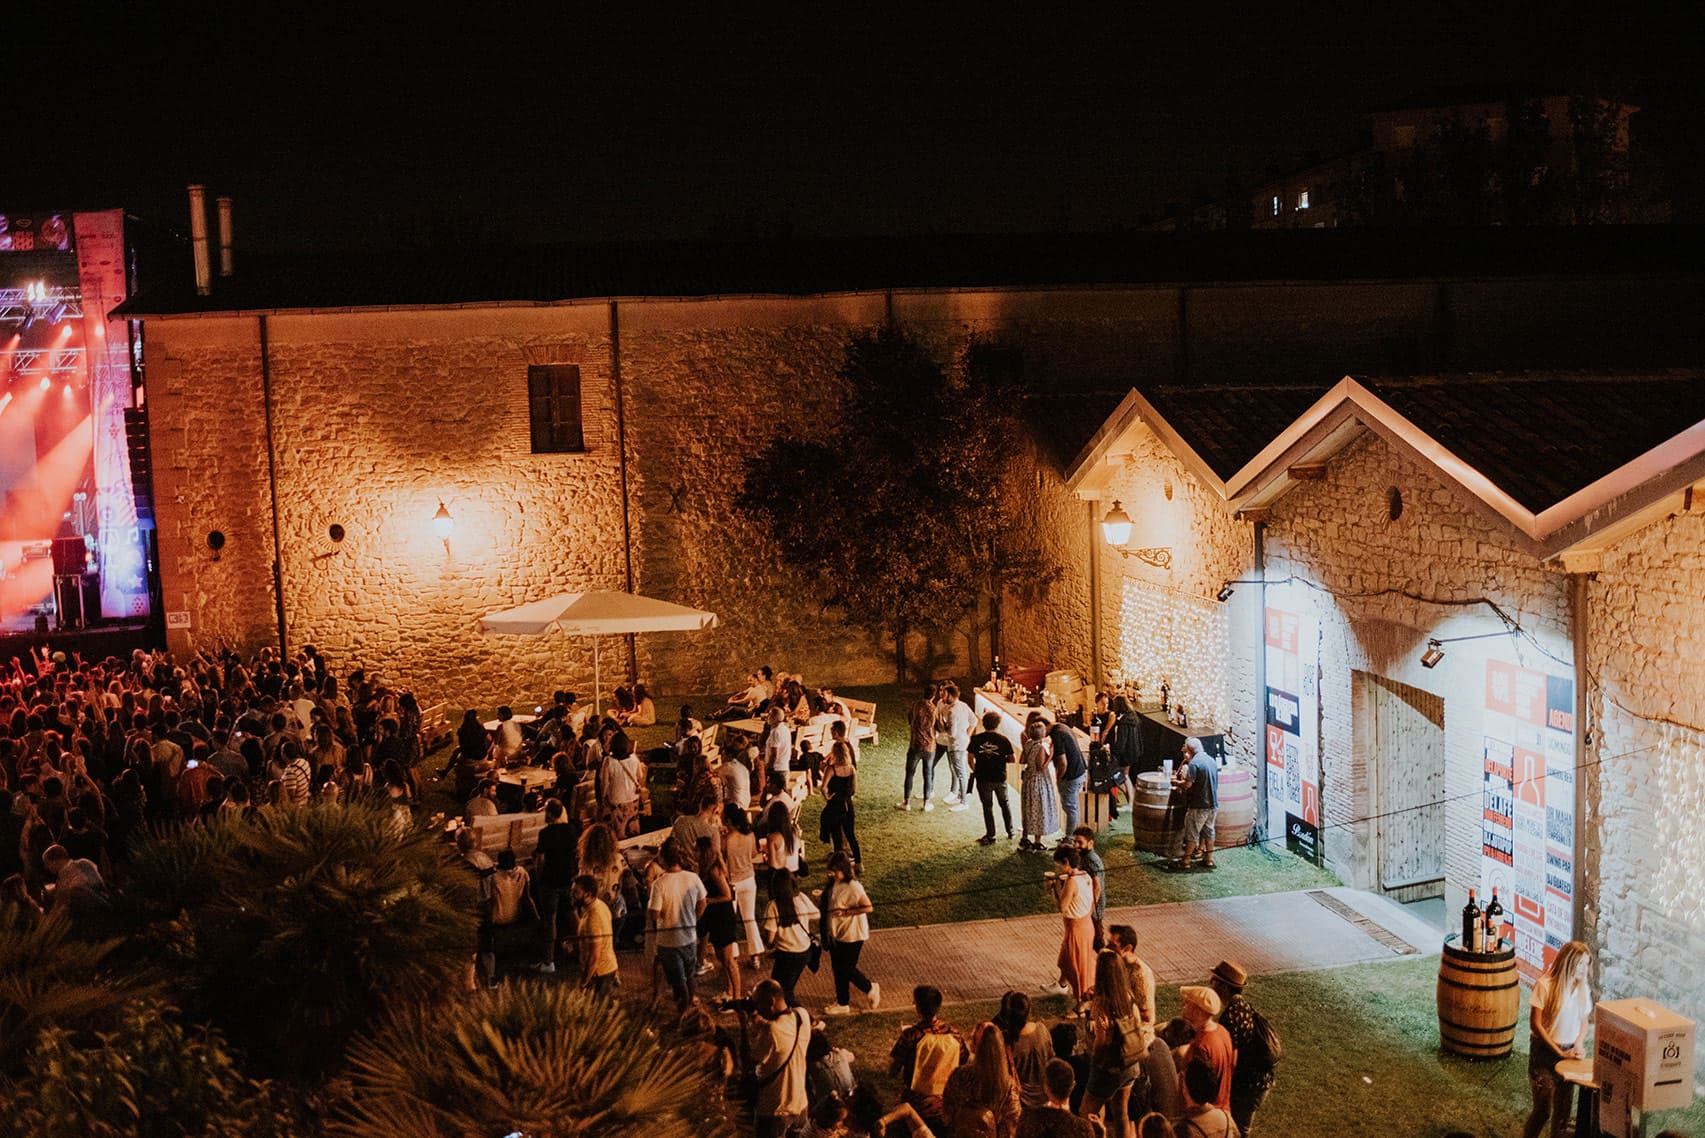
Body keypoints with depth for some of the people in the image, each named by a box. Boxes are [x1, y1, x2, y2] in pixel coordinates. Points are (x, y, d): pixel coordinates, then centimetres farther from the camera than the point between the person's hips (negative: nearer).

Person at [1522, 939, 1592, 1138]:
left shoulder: (1582, 988, 3)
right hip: (1545, 1052, -5)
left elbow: (1584, 1022, 11)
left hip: (1570, 1052, 5)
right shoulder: (1545, 985, -14)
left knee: (1563, 1109, 9)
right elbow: (1535, 1025, -13)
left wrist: (1578, 1045, -7)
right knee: (1543, 1109, -6)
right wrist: (1560, 1052, -13)